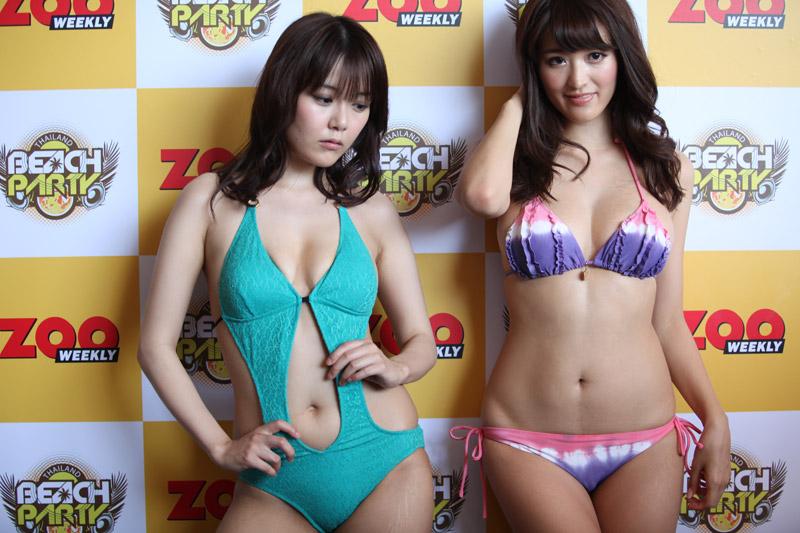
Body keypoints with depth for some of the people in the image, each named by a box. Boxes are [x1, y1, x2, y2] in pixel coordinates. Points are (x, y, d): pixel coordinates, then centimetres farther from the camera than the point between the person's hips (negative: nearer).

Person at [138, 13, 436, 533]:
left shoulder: (372, 211, 3)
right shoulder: (211, 200, -1)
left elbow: (422, 342, 11)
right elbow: (157, 344, 1)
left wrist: (395, 368, -10)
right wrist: (222, 447, -6)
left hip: (387, 466, 2)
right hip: (275, 484, -1)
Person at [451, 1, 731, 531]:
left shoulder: (666, 168, 5)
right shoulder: (517, 163, 2)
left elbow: (667, 317, 8)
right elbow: (483, 194, -24)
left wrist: (715, 419, -1)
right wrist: (517, 103, -6)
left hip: (645, 444, 2)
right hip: (526, 442, -1)